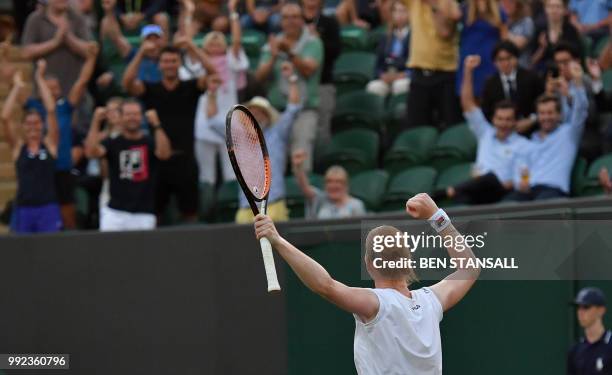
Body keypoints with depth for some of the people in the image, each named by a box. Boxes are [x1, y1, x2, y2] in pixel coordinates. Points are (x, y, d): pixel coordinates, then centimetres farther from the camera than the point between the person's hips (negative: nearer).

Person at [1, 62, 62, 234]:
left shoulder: (50, 143, 5)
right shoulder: (17, 147, 7)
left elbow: (51, 110, -3)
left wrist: (40, 79, -1)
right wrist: (17, 87, -1)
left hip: (48, 208, -1)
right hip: (24, 208, 1)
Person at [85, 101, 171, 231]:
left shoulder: (149, 142, 4)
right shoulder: (112, 143, 6)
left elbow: (164, 154, -17)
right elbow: (91, 152, -12)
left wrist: (156, 125, -24)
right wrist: (96, 122, -16)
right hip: (115, 211, 0)